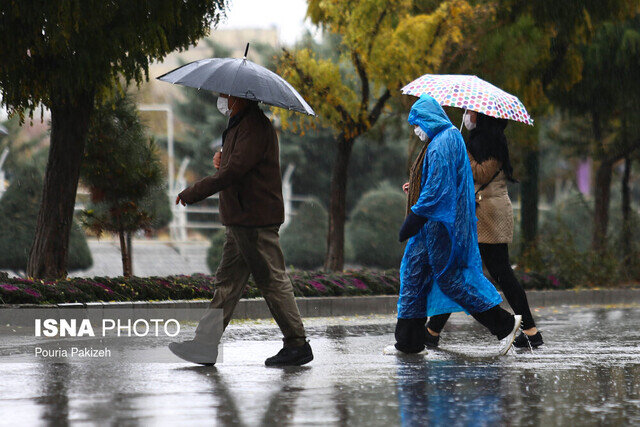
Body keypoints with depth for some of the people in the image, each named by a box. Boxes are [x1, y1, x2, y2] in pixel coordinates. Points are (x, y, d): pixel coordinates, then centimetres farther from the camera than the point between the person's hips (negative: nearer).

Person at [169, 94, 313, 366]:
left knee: (272, 280, -5)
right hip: (240, 220, 11)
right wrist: (223, 158, 6)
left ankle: (298, 345, 1)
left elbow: (234, 171, -24)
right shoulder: (240, 124, 17)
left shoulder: (255, 127, -17)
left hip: (255, 221, -11)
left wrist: (191, 195, -19)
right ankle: (205, 345, 8)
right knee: (227, 281, 8)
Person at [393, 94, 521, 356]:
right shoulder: (450, 137, 15)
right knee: (413, 274, 9)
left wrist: (413, 219, -20)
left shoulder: (441, 145, -17)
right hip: (433, 224, 11)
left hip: (440, 224, -11)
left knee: (448, 278, -6)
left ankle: (505, 324, 0)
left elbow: (436, 190, -23)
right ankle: (408, 341, 11)